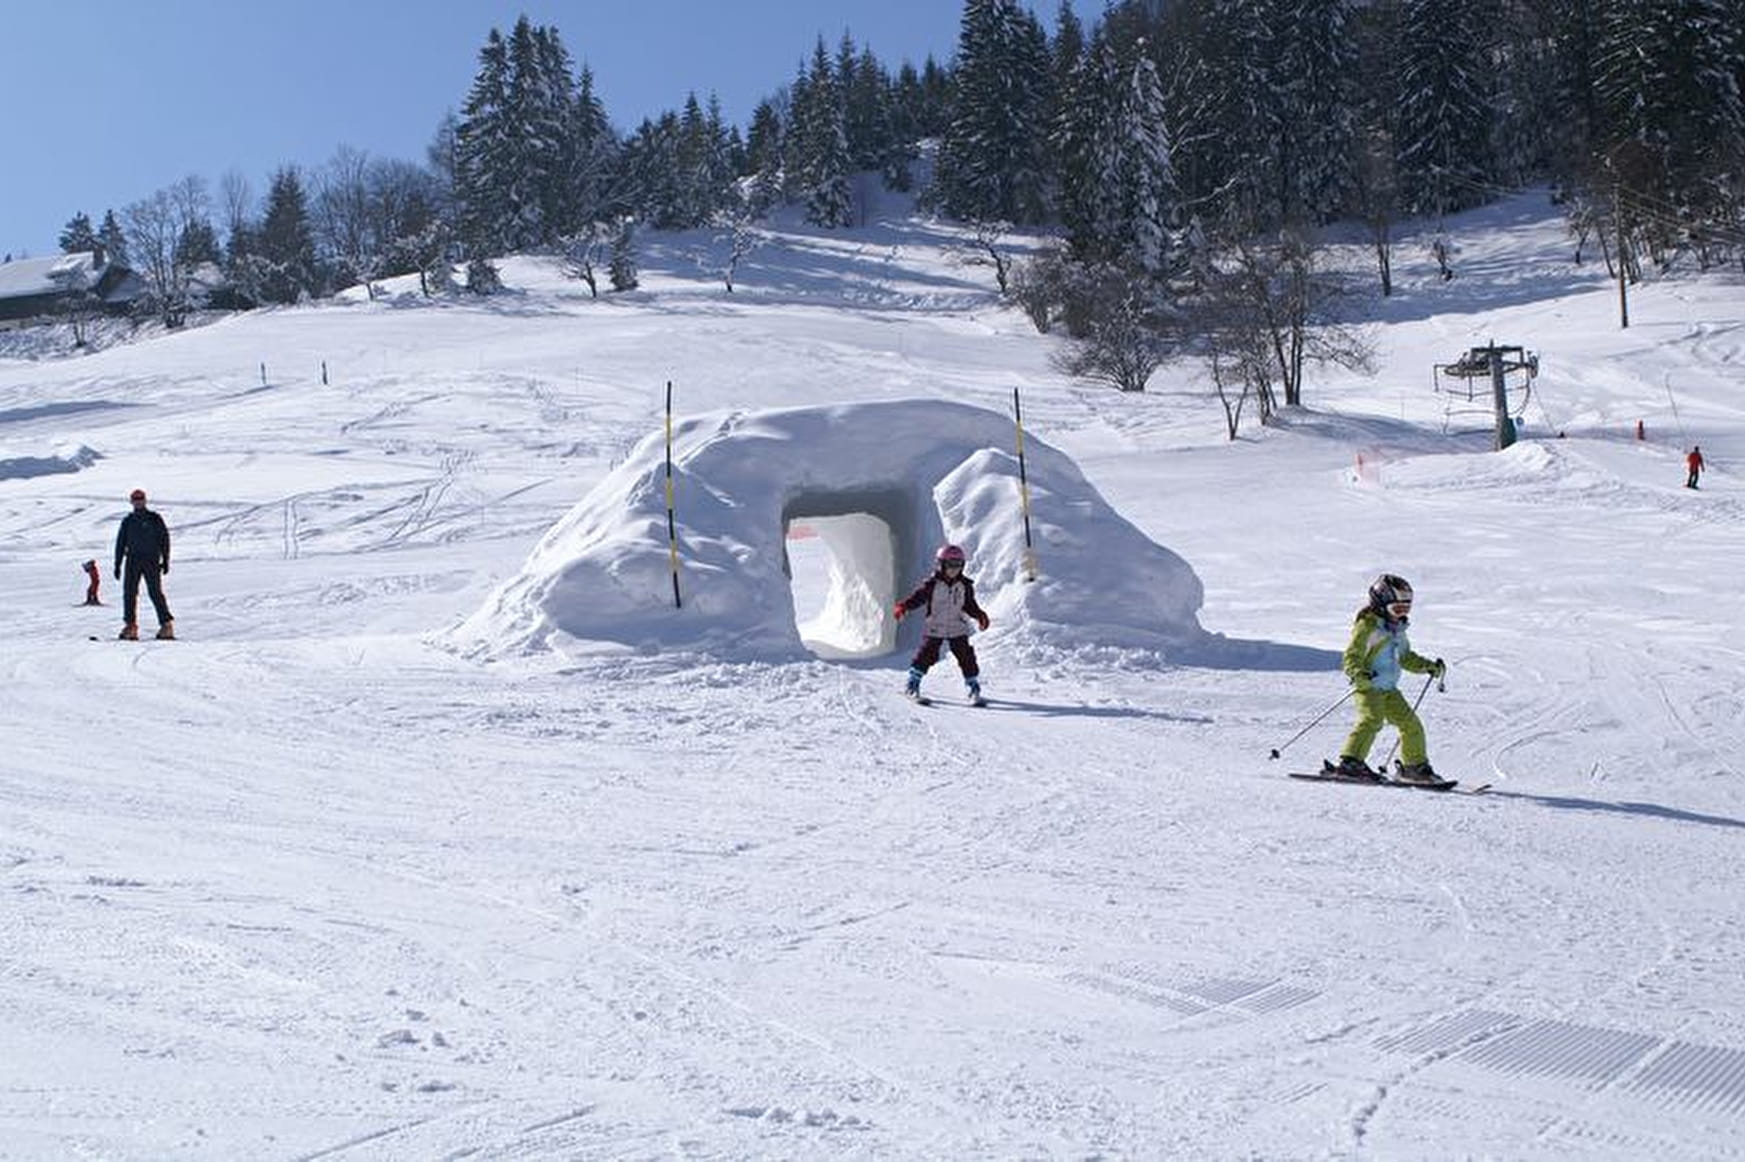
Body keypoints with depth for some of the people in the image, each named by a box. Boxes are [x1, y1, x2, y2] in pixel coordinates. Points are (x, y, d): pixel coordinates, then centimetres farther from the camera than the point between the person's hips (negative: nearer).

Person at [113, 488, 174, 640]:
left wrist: (165, 560, -3)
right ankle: (130, 626, -1)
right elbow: (120, 542, 14)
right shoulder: (127, 521, 12)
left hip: (151, 560, -3)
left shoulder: (154, 519, 4)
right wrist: (117, 564, 9)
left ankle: (167, 625, -5)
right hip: (133, 560, 3)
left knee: (155, 592, -8)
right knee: (129, 592, -4)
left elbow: (164, 538, 3)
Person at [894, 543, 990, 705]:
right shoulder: (932, 584, -8)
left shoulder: (965, 586, 4)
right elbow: (918, 597, -11)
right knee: (926, 654, -8)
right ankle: (913, 685, 6)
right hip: (934, 629, -3)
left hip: (958, 629, 3)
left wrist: (980, 616, 5)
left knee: (966, 656, 0)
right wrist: (903, 607, -26)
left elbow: (969, 605, 15)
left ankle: (974, 688, 12)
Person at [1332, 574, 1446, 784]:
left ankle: (1415, 766, 25)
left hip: (1389, 688, 9)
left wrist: (1429, 666, 21)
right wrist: (1360, 675, -35)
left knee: (1411, 724, 10)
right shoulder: (1368, 626, -10)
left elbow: (1405, 657, 31)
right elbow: (1351, 656, -16)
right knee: (1372, 719, -28)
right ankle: (1350, 762, -32)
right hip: (1368, 687, -9)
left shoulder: (1397, 629, 18)